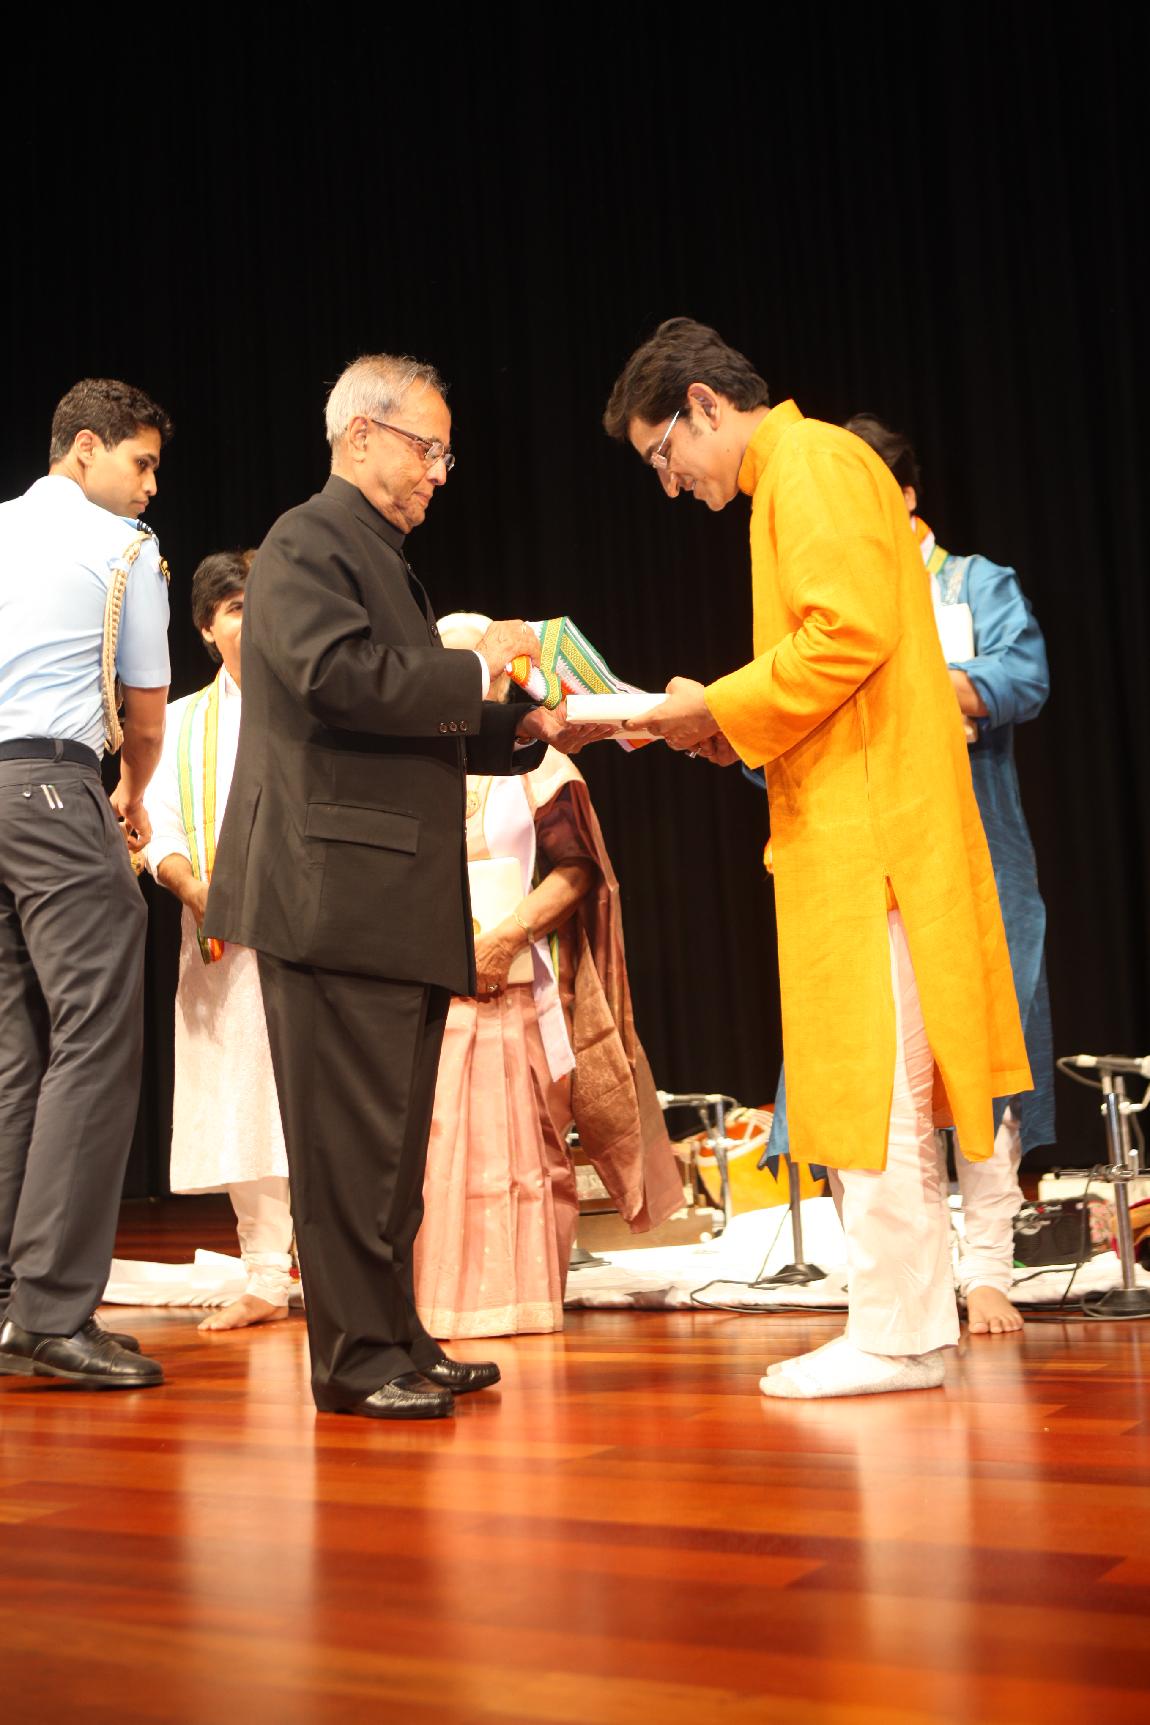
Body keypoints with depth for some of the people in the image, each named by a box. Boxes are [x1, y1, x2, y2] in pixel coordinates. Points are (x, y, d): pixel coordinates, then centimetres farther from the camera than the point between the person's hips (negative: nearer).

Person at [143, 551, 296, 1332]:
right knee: (239, 1106, 2)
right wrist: (198, 891, -11)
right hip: (221, 944, 3)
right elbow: (161, 832, 8)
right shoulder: (181, 722, 17)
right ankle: (267, 1278, 8)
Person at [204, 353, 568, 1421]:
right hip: (337, 892, -10)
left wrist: (524, 731, 13)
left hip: (400, 901, 10)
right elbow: (348, 679, -23)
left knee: (391, 1138, 13)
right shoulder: (306, 546, -7)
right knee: (350, 1136, -6)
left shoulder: (380, 560, 24)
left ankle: (394, 1341, 21)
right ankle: (355, 1360, 1)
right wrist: (477, 665, -13)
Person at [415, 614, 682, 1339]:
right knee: (428, 1143, -3)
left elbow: (575, 870, -2)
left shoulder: (534, 764, 7)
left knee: (517, 1141, -3)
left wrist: (509, 936, -13)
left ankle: (520, 1298, 4)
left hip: (511, 984, -2)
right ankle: (434, 1297, 3)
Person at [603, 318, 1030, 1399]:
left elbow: (850, 632, -20)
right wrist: (730, 727, 11)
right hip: (849, 831, 10)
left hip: (865, 827, -10)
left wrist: (721, 710, -11)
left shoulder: (810, 461, -7)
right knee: (881, 1089, 11)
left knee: (871, 1085, -8)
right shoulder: (791, 477, 23)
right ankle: (914, 1322, 17)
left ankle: (890, 1335, -3)